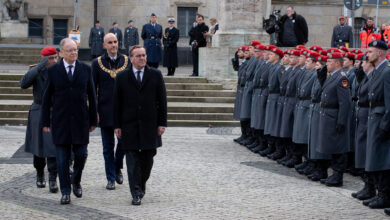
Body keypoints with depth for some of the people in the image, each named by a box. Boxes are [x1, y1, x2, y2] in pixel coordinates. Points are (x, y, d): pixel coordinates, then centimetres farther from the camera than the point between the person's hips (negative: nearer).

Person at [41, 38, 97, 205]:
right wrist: (45, 122, -1)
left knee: (81, 154, 2)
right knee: (62, 159, 2)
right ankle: (65, 192, 11)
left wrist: (93, 120, 4)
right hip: (60, 121, -1)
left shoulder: (86, 69, 4)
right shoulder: (53, 70, 1)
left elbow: (91, 96, 7)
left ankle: (76, 181, 28)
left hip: (81, 121, 1)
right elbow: (47, 97, 3)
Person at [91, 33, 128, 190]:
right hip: (106, 111, 0)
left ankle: (118, 167, 26)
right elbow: (93, 89, 2)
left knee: (124, 141, -1)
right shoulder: (97, 63, 2)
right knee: (108, 146, 4)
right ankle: (110, 178, 14)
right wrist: (94, 111, -4)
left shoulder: (127, 61, 5)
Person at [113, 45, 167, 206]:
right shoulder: (122, 77, 4)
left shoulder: (155, 75, 5)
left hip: (150, 125, 1)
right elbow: (117, 103, 4)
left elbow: (162, 100, 5)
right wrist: (117, 125, -1)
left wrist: (162, 123, -1)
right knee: (132, 160, -3)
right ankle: (136, 194, -1)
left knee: (147, 159, 7)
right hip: (129, 125, -1)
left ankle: (142, 184, 30)